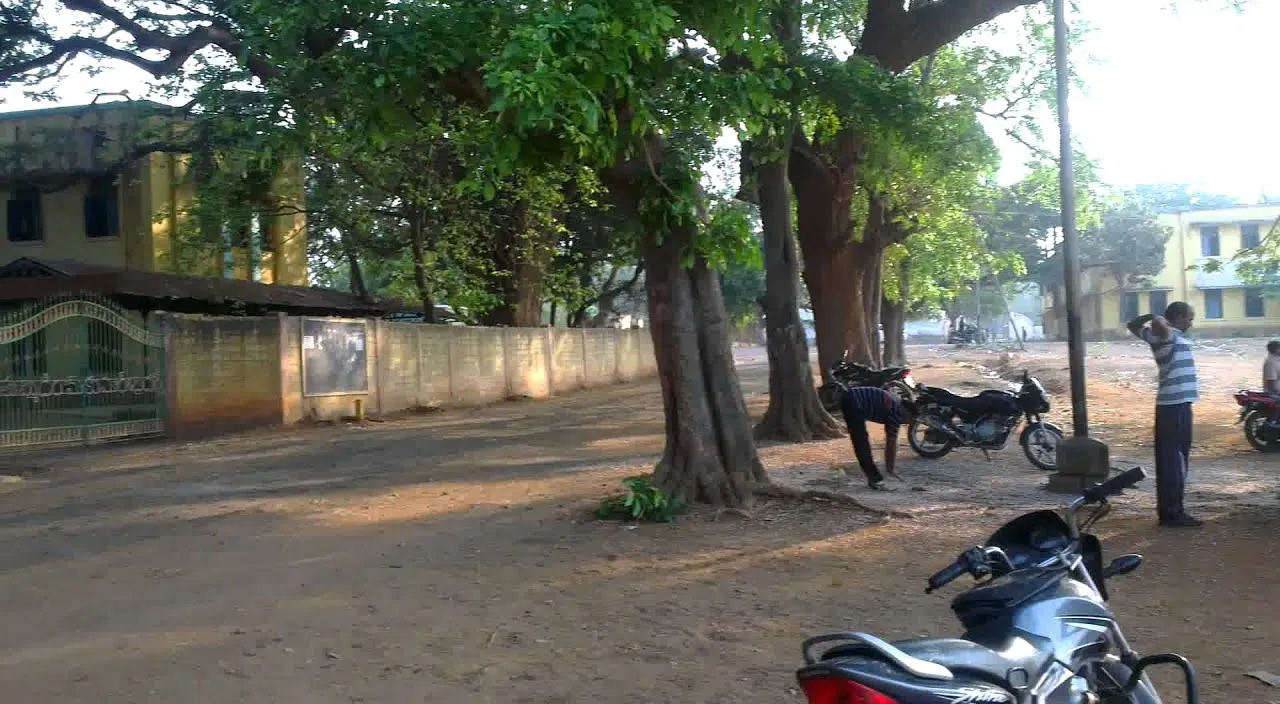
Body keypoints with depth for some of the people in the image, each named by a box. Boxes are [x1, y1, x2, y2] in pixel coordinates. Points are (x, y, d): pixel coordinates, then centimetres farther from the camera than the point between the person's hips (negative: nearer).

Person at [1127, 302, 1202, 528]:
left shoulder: (1162, 336, 15)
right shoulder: (1170, 335, -12)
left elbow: (1133, 325, 31)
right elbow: (1158, 323, -37)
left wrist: (1149, 317, 17)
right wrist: (1160, 319, -15)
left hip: (1171, 403, 10)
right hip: (1176, 404, -10)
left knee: (1170, 460, 12)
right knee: (1174, 461, -8)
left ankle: (1168, 510, 17)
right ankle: (1173, 513, -6)